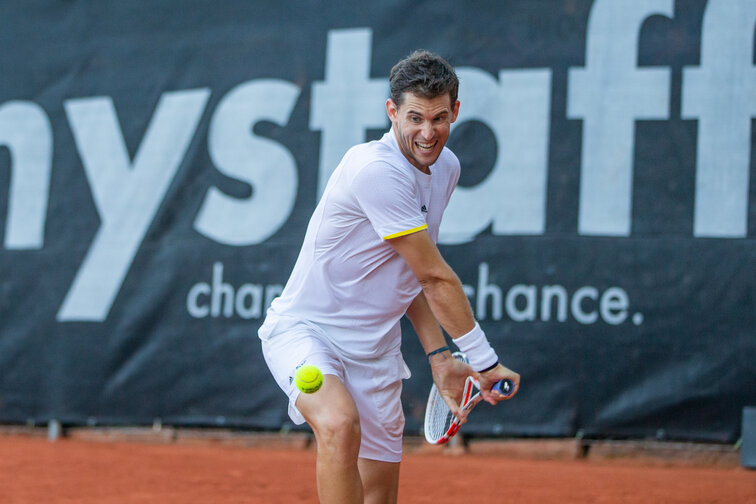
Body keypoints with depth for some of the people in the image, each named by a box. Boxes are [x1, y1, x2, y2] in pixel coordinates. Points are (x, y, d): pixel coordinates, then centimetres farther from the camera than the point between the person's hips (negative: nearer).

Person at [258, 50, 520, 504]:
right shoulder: (375, 170, -24)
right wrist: (486, 361, -13)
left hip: (375, 348, 8)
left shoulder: (446, 168, 5)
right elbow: (436, 277, -19)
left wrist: (439, 356, 4)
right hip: (304, 329, -8)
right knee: (340, 424, -37)